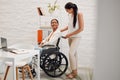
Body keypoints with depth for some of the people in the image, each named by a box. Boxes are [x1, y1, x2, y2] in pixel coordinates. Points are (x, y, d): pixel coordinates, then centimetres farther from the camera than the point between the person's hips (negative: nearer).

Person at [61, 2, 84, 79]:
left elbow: (81, 28, -17)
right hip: (70, 37, 6)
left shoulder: (79, 14, -14)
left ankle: (74, 71, 4)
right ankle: (75, 71, 21)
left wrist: (70, 34, -17)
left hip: (76, 37, -6)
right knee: (74, 53, 11)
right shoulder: (70, 15, 5)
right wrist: (61, 30, 9)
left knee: (71, 53, -12)